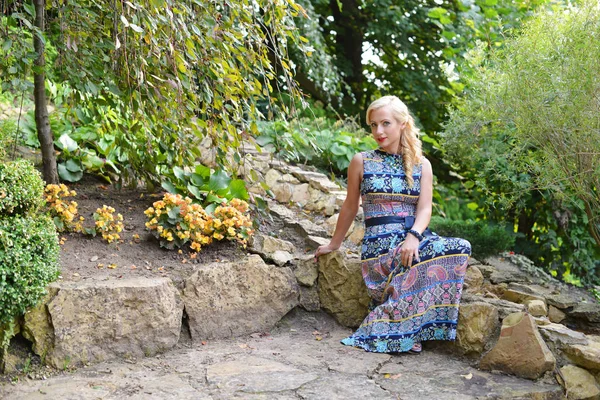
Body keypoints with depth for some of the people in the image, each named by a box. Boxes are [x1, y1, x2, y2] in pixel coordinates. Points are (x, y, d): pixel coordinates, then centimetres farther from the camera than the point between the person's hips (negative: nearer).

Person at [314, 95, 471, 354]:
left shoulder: (421, 165, 12)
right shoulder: (362, 162, 6)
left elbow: (425, 208, 1)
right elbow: (350, 207, 14)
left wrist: (413, 237, -19)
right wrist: (334, 244, 19)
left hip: (417, 238, 4)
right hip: (380, 243, -4)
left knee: (461, 248, -28)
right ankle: (403, 334, -24)